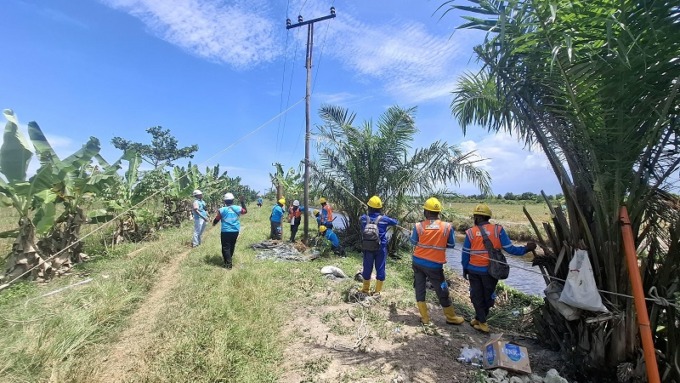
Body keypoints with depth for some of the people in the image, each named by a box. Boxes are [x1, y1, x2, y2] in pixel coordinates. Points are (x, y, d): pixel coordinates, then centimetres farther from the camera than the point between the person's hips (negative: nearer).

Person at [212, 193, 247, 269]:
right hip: (235, 231, 4)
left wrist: (213, 223, 26)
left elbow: (216, 219, 3)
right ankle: (229, 258, 37)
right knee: (232, 246, 20)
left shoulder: (222, 210, -9)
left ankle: (228, 263, -2)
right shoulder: (237, 208, -2)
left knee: (226, 247, 3)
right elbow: (245, 211, 18)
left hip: (225, 231, -3)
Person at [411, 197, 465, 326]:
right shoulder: (447, 227, -11)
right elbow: (451, 245, 1)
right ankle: (451, 317, 33)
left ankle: (424, 317, 22)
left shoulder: (419, 226, -10)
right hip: (435, 265, -1)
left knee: (420, 289, 14)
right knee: (442, 292, 15)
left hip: (418, 262, 1)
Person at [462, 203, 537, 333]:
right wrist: (526, 249, 9)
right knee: (487, 296, 19)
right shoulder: (498, 230, -9)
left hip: (474, 270, -1)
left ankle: (482, 322, 17)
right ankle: (480, 319, 31)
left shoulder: (470, 232, -9)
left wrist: (465, 269, 9)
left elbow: (465, 254, -4)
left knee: (477, 296, 14)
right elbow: (510, 249, -8)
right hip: (490, 270, 1)